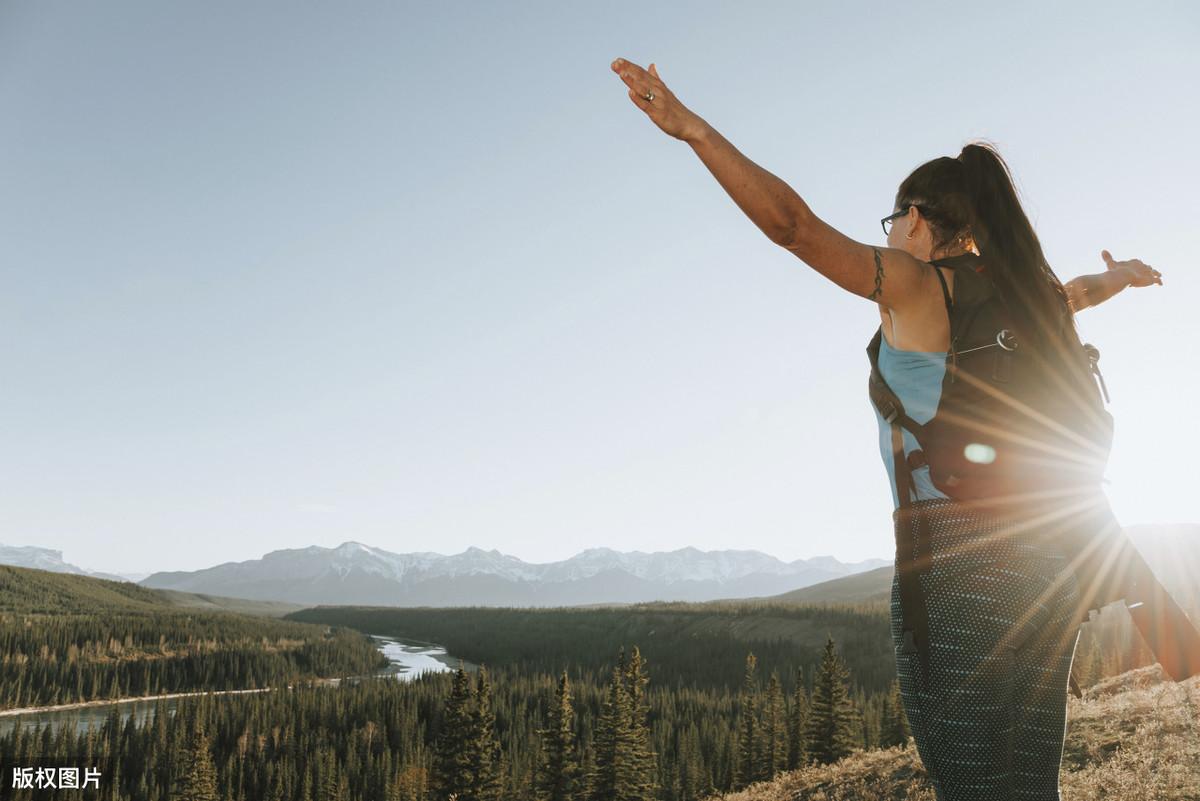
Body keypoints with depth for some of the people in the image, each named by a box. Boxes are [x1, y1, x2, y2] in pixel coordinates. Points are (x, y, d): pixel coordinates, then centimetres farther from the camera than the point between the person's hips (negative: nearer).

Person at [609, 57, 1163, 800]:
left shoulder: (916, 281, -4)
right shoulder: (1021, 293, 16)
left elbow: (791, 221, -16)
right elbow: (1080, 290, 41)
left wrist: (692, 127, -18)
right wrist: (1120, 275, 64)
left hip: (955, 558, -7)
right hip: (1045, 565, 8)